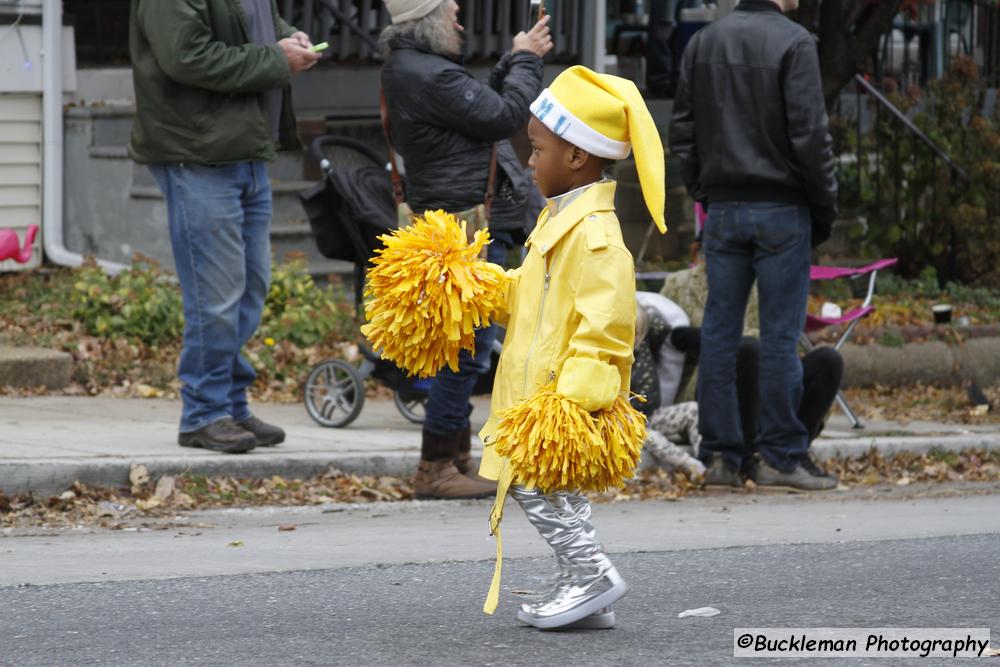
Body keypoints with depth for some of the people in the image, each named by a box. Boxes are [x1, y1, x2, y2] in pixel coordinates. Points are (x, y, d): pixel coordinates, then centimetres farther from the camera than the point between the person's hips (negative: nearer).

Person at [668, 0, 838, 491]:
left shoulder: (703, 43, 8)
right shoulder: (793, 43, -9)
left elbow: (682, 129, 9)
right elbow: (809, 133, -13)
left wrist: (703, 193, 15)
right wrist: (825, 208, -3)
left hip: (723, 210, 5)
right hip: (782, 210, -5)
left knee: (719, 331, 7)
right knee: (780, 334, -1)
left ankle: (719, 455, 7)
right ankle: (779, 458, 1)